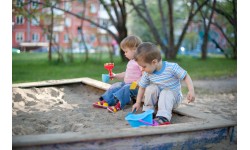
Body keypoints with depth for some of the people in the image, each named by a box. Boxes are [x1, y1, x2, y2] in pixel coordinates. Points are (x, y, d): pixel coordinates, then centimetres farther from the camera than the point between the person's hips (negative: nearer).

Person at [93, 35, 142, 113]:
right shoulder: (131, 62, 17)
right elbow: (126, 73, 27)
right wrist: (116, 76, 23)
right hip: (126, 83, 10)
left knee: (126, 88, -33)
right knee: (115, 86, 0)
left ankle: (118, 104, -44)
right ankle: (106, 101, -7)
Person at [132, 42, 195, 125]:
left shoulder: (172, 67, -25)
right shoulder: (147, 74, -12)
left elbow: (186, 76, -18)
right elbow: (142, 87, 1)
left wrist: (191, 91, -31)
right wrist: (138, 103, 0)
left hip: (172, 94, -3)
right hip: (158, 96, 4)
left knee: (166, 93, -34)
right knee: (151, 88, -24)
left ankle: (163, 117, -43)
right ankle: (148, 110, -9)